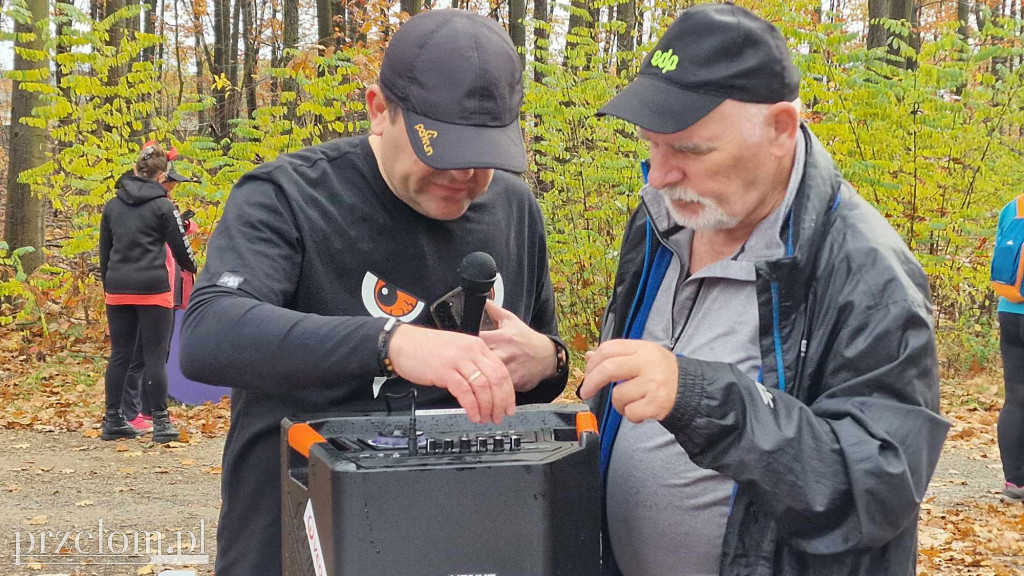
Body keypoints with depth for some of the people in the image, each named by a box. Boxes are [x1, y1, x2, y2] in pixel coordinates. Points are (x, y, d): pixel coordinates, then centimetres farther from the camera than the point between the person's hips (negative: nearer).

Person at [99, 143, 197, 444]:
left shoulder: (112, 206, 10)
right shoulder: (163, 205, -6)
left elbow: (104, 252, 14)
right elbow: (180, 247, -1)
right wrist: (192, 267, 20)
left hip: (117, 289, 5)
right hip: (152, 290, -5)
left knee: (119, 355, 11)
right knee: (155, 357, -1)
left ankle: (113, 421, 16)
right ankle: (161, 422, 3)